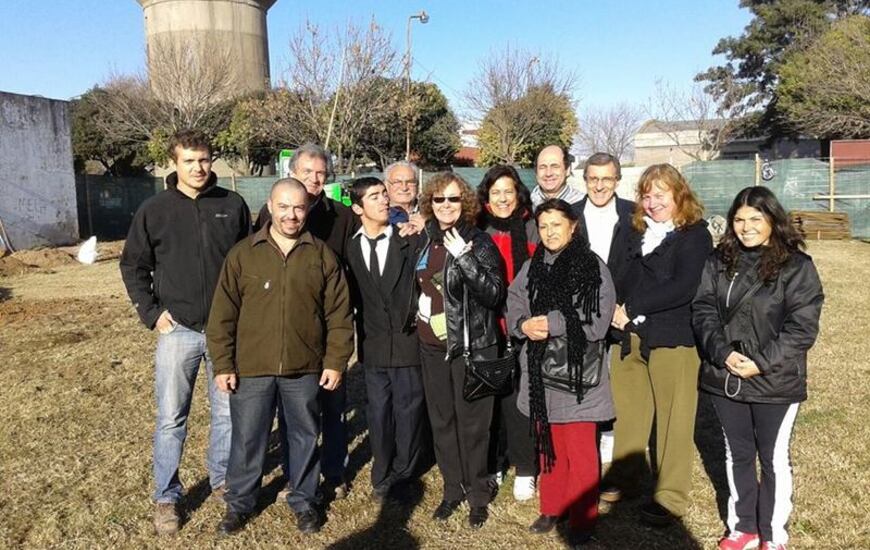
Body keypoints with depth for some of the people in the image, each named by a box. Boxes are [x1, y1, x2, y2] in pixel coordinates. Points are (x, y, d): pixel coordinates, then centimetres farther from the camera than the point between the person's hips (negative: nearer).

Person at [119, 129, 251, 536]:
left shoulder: (233, 205, 0)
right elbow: (133, 266, 5)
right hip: (178, 330, -1)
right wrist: (152, 313, -4)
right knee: (171, 418, 5)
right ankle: (166, 497, 21)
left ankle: (223, 480, 31)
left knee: (228, 412, 12)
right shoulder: (154, 210, -2)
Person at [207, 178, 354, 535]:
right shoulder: (242, 254, -1)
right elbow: (223, 315, -1)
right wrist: (223, 365, -4)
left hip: (305, 369, 1)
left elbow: (339, 314, 1)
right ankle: (239, 503, 32)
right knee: (247, 439, 11)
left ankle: (303, 501, 34)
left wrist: (336, 361, -3)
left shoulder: (322, 255, 0)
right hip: (251, 368, 0)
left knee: (304, 437, 14)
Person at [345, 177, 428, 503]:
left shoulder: (410, 241, -5)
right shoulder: (351, 248, 2)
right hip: (373, 344, 2)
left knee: (408, 411, 7)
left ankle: (402, 476, 25)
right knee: (378, 413, 12)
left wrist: (416, 320, -5)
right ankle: (382, 477, 29)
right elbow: (354, 296, 8)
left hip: (407, 342, -2)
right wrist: (361, 332, 4)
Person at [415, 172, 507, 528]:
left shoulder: (479, 242, -9)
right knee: (441, 421, 13)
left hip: (471, 346, -5)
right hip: (432, 346, 5)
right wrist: (420, 315, 12)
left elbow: (493, 294, -18)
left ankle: (478, 494, 21)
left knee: (472, 423, 3)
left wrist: (464, 258, -26)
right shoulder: (425, 241, 6)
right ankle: (453, 489, 29)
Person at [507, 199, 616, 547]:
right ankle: (552, 508, 33)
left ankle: (582, 520, 18)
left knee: (580, 450, 3)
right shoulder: (531, 268, 10)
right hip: (540, 371, 5)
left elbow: (596, 320, -14)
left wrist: (551, 324, -16)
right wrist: (525, 325, -15)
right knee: (548, 446, 17)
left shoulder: (592, 267, -6)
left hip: (576, 371, -5)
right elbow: (513, 307, 6)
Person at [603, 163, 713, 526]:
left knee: (673, 418, 3)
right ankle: (624, 478, 29)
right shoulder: (640, 231, 16)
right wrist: (620, 313, 0)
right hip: (632, 336, 6)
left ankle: (671, 496, 16)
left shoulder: (695, 234, -6)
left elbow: (684, 288, -18)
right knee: (627, 411, 12)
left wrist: (631, 308, -15)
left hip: (673, 338, -6)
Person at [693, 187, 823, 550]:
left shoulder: (796, 266, -7)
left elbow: (802, 326, -12)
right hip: (724, 379, 4)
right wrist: (724, 353, -15)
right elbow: (703, 310, 0)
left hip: (775, 382, -4)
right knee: (737, 454, 17)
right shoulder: (719, 262, 4)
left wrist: (761, 363, -18)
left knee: (773, 458, 10)